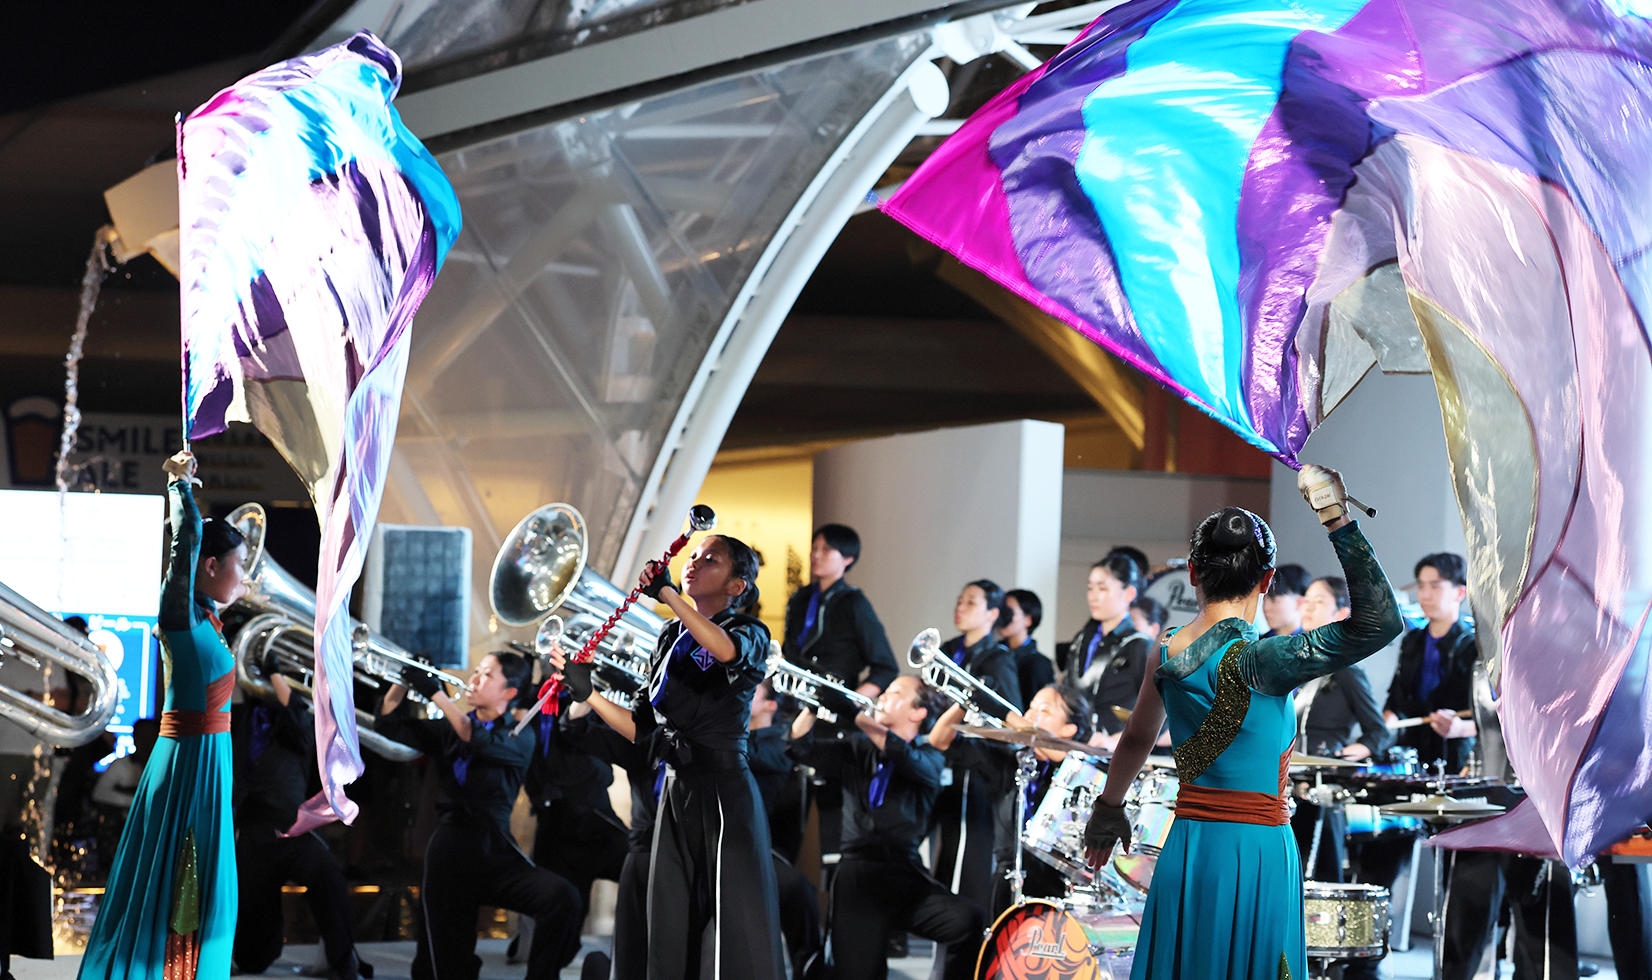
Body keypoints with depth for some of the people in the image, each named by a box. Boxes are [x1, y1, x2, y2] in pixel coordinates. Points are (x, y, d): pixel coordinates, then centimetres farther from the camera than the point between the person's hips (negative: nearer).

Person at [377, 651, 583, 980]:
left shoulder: (518, 737, 1)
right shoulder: (448, 729, 14)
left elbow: (481, 741, -19)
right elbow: (390, 723, 13)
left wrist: (435, 694, -16)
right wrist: (405, 680, -2)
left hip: (494, 852, -3)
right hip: (448, 856, 3)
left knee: (562, 898, -30)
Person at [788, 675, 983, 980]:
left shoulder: (927, 757, 8)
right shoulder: (858, 749, 18)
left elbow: (905, 757, -14)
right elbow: (803, 747, 8)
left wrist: (856, 715, -18)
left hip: (906, 877, -2)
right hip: (856, 881, 2)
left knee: (969, 921, -27)